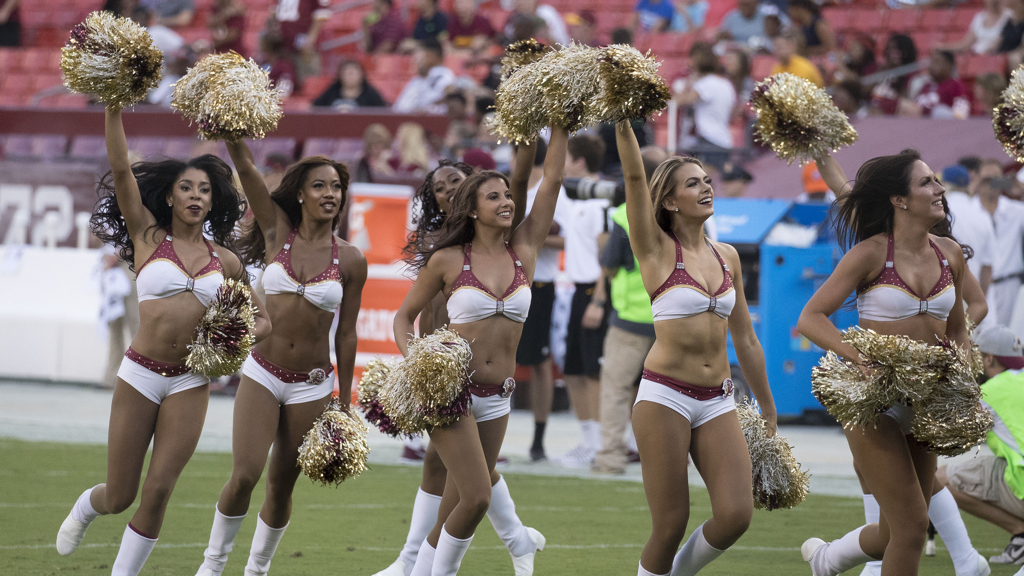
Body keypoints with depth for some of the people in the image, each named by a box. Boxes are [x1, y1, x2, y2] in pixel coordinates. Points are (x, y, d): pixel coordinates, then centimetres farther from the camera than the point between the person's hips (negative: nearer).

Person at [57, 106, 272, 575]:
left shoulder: (223, 260, 9)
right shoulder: (148, 235, 1)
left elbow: (262, 320, 19)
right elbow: (120, 167, -10)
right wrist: (114, 107, -19)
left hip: (190, 383, 2)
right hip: (140, 375, -2)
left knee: (158, 493, -6)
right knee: (120, 496, 6)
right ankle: (87, 505, 43)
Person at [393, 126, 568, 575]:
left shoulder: (524, 251, 5)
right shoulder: (447, 260, -3)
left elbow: (551, 180, 2)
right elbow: (404, 317, 6)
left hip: (497, 399, 4)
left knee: (454, 512, 8)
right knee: (476, 498, -17)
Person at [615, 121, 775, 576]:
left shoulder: (727, 257, 14)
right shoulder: (658, 249, 0)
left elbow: (745, 340, 20)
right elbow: (634, 177, -14)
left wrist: (768, 411, 23)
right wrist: (623, 124, -26)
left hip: (718, 400, 5)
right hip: (664, 396, -4)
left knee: (736, 514, -10)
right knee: (671, 524, -6)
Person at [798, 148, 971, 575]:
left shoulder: (950, 255, 6)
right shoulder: (872, 253, -10)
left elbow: (957, 332, 19)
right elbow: (810, 319, -13)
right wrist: (861, 357, -28)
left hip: (923, 403, 6)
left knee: (895, 535, 12)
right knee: (913, 525, -13)